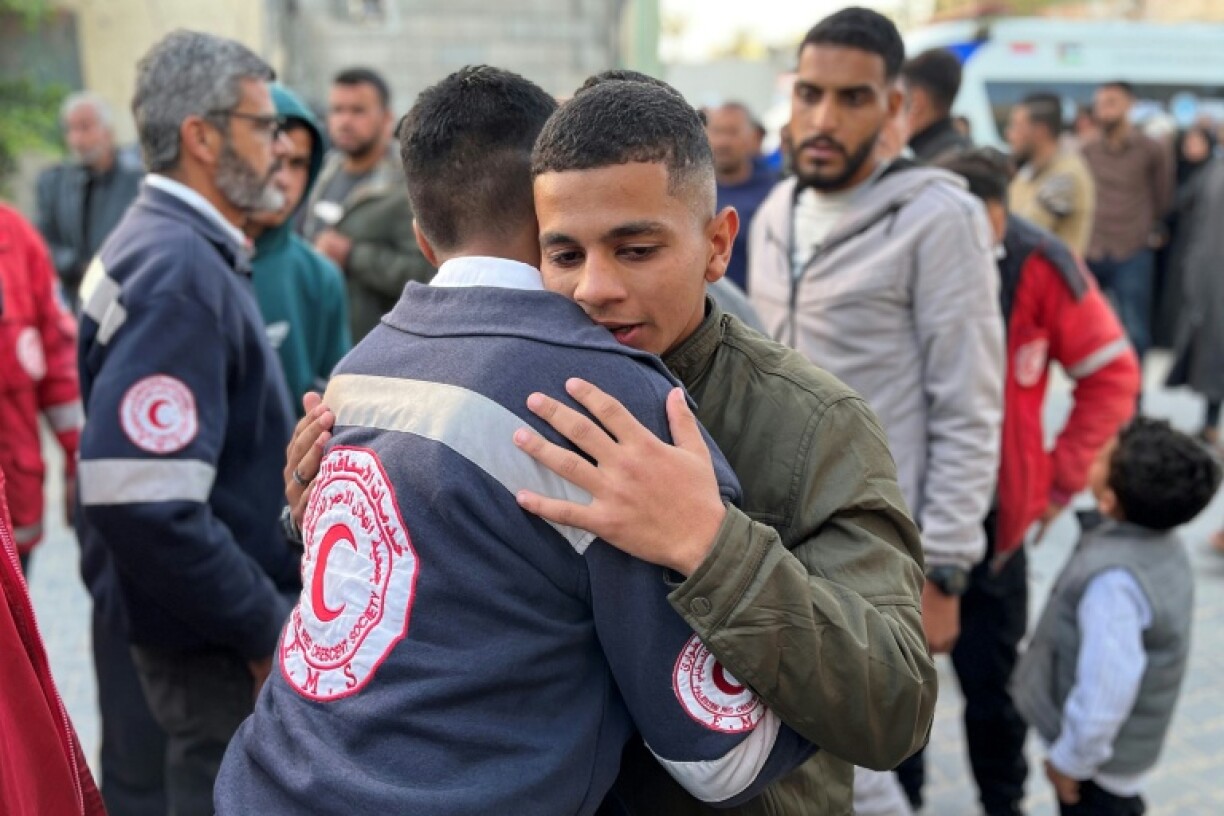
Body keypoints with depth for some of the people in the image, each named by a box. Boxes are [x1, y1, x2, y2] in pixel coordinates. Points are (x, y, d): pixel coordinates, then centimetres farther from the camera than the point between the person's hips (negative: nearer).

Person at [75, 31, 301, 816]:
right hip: (216, 638, -9)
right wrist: (268, 628, -19)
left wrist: (272, 599, 13)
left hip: (217, 615, 9)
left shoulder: (185, 251, 8)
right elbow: (144, 501, -30)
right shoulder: (180, 270, -22)